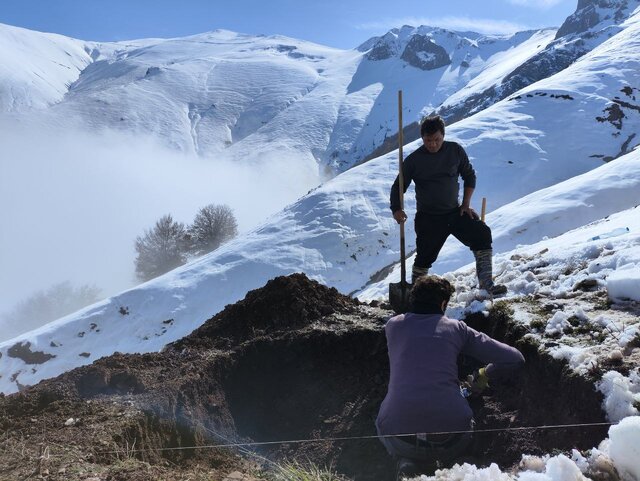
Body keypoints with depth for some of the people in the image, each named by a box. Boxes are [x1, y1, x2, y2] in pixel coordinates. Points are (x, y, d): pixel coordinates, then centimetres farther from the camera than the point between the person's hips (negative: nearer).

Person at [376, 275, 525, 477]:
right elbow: (514, 359, 11)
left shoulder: (392, 326, 13)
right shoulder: (457, 328, 10)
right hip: (449, 440, 0)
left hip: (399, 440, 1)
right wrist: (484, 376, 29)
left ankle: (408, 460, 7)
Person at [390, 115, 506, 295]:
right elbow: (398, 187, -1)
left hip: (455, 212, 2)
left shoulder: (455, 150, -2)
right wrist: (396, 210, -19)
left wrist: (466, 204, 2)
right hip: (427, 218, -2)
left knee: (482, 234, -15)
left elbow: (469, 175, 10)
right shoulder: (414, 160, -8)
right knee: (424, 257, -1)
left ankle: (486, 283, -13)